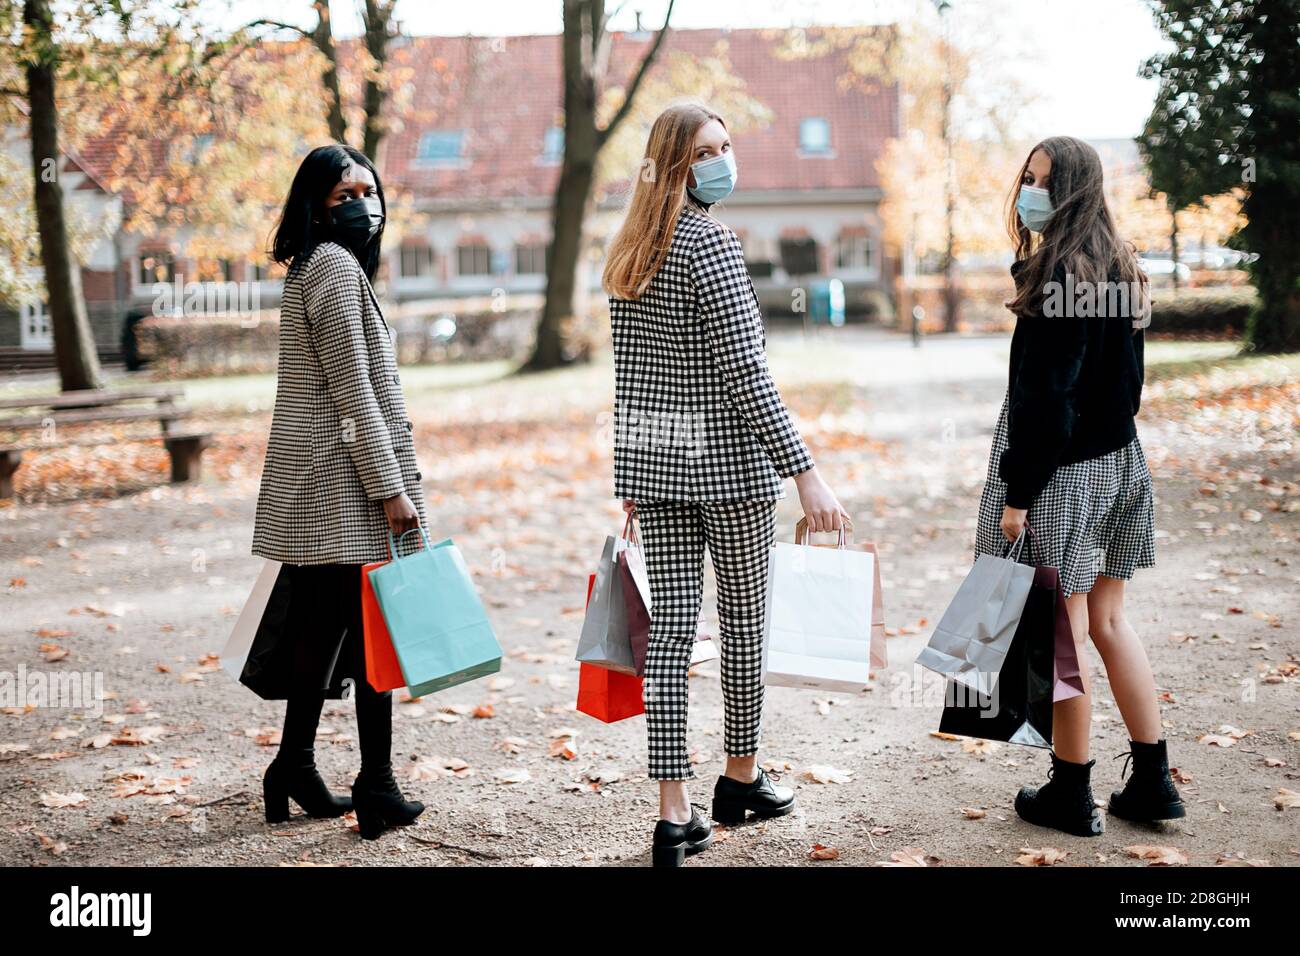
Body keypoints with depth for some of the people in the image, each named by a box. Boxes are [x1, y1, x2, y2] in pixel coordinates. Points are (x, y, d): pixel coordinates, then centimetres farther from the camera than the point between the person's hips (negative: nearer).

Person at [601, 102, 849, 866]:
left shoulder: (631, 249, 11)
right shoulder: (709, 241, -14)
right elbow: (744, 373, -19)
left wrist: (632, 467, 22)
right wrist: (806, 473, -19)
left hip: (651, 457, 7)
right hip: (725, 457, -7)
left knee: (672, 623, 4)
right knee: (744, 616, 11)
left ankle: (674, 812, 5)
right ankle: (742, 777, 28)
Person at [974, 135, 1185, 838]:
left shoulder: (1056, 274, -17)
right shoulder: (1121, 271, 10)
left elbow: (1047, 396, -20)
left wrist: (1016, 491, -17)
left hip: (1063, 475, -9)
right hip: (1119, 464, 9)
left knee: (1065, 633, 1)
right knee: (1109, 622, 16)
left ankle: (1071, 794, 12)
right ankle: (1152, 781, 23)